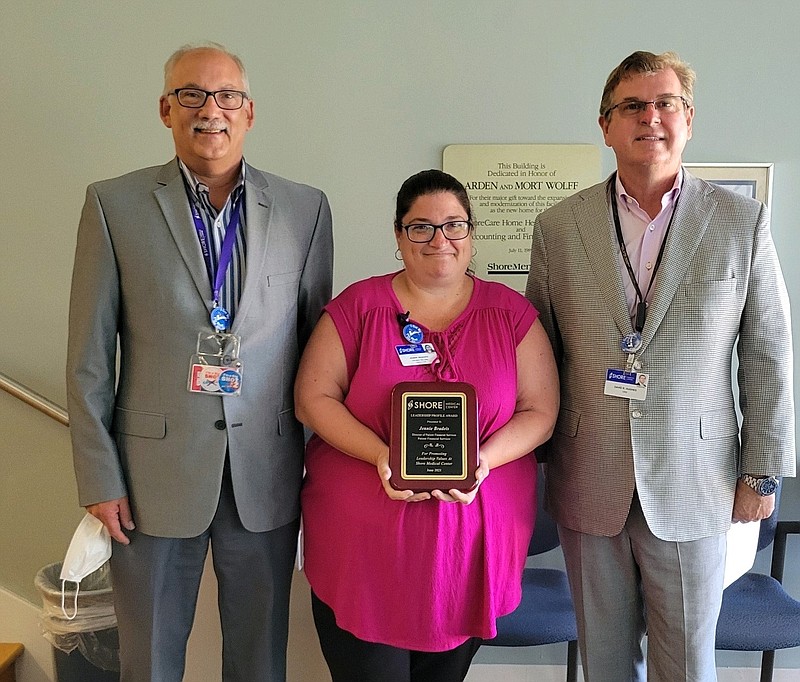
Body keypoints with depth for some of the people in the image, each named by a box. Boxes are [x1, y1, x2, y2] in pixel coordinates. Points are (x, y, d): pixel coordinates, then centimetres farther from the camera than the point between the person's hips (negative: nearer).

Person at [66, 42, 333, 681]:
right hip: (155, 473, 0)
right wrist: (99, 478, -3)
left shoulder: (305, 209, 1)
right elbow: (89, 359, -2)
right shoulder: (114, 205, -3)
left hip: (267, 477, 1)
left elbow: (318, 340, 4)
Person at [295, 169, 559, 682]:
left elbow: (540, 412, 1)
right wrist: (380, 455, -18)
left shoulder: (511, 313, 3)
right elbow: (313, 398, -2)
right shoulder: (358, 305, 0)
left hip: (472, 540, 2)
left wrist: (484, 459, -17)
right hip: (362, 542, -1)